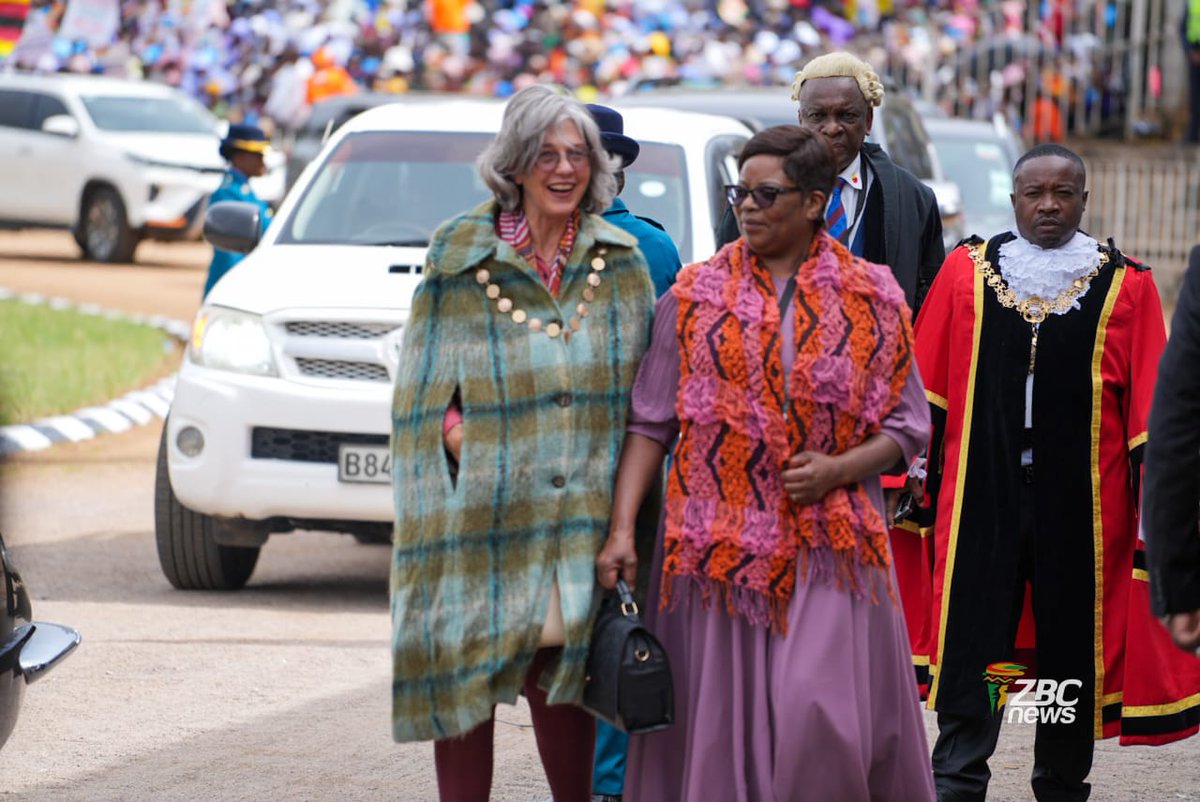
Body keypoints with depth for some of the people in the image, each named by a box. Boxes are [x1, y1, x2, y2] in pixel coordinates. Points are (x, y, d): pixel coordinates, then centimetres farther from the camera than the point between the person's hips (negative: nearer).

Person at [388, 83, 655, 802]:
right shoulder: (460, 257, 1)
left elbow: (643, 386, 11)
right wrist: (460, 436, -13)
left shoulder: (622, 261, 8)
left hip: (582, 509, 2)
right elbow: (423, 389, 4)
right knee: (465, 677, -1)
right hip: (484, 502, -2)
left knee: (563, 682, 4)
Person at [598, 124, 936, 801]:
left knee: (819, 716, -12)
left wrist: (837, 469, -11)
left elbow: (908, 427, 7)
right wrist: (622, 528, -6)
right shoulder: (696, 295, 7)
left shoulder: (871, 298, 5)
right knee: (720, 724, -1)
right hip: (718, 538, 1)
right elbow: (650, 423, 4)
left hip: (829, 537, -1)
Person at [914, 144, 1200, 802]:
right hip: (981, 494, 0)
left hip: (1081, 501, 0)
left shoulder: (1125, 287, 2)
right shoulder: (967, 271, 5)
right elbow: (925, 385, 9)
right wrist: (914, 475, 6)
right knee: (970, 638, -6)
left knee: (1072, 648, 9)